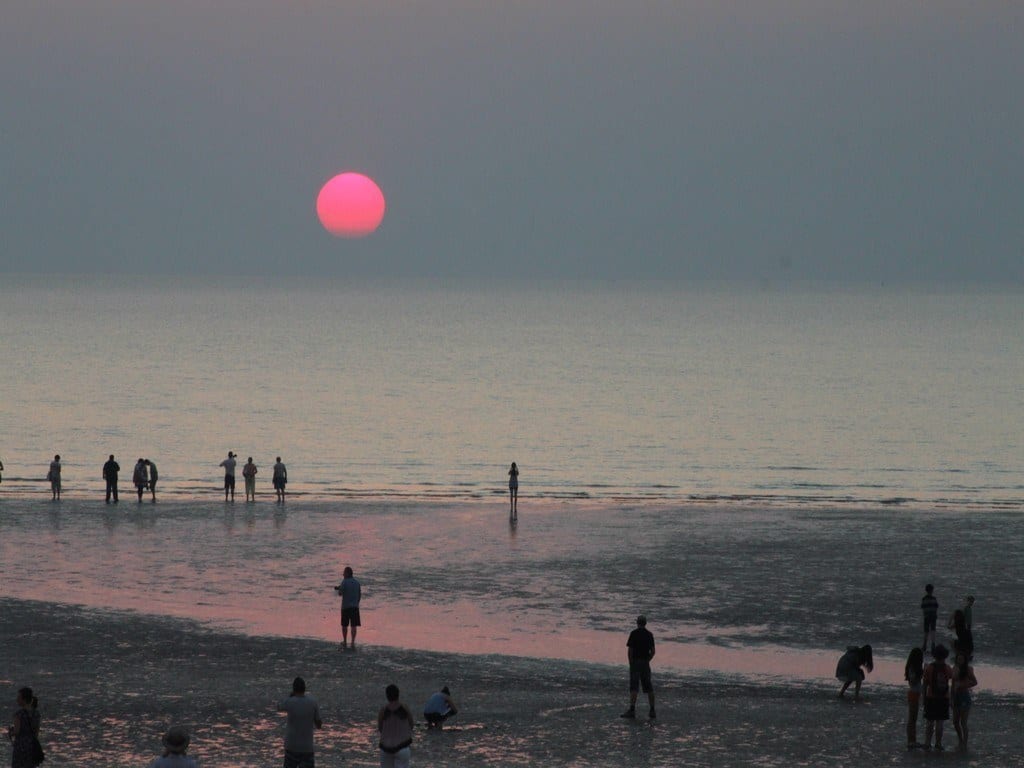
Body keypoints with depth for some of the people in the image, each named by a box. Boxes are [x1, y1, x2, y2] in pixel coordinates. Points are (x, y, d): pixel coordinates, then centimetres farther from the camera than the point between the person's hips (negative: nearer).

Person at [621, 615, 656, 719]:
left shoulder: (634, 633, -8)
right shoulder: (649, 634, 6)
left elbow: (629, 650, -11)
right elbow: (653, 651, 5)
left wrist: (630, 663, -2)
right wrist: (647, 661, 14)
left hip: (635, 661, -4)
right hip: (645, 663, 4)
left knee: (634, 687, -8)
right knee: (648, 687, 11)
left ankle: (632, 709, -19)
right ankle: (652, 711, 13)